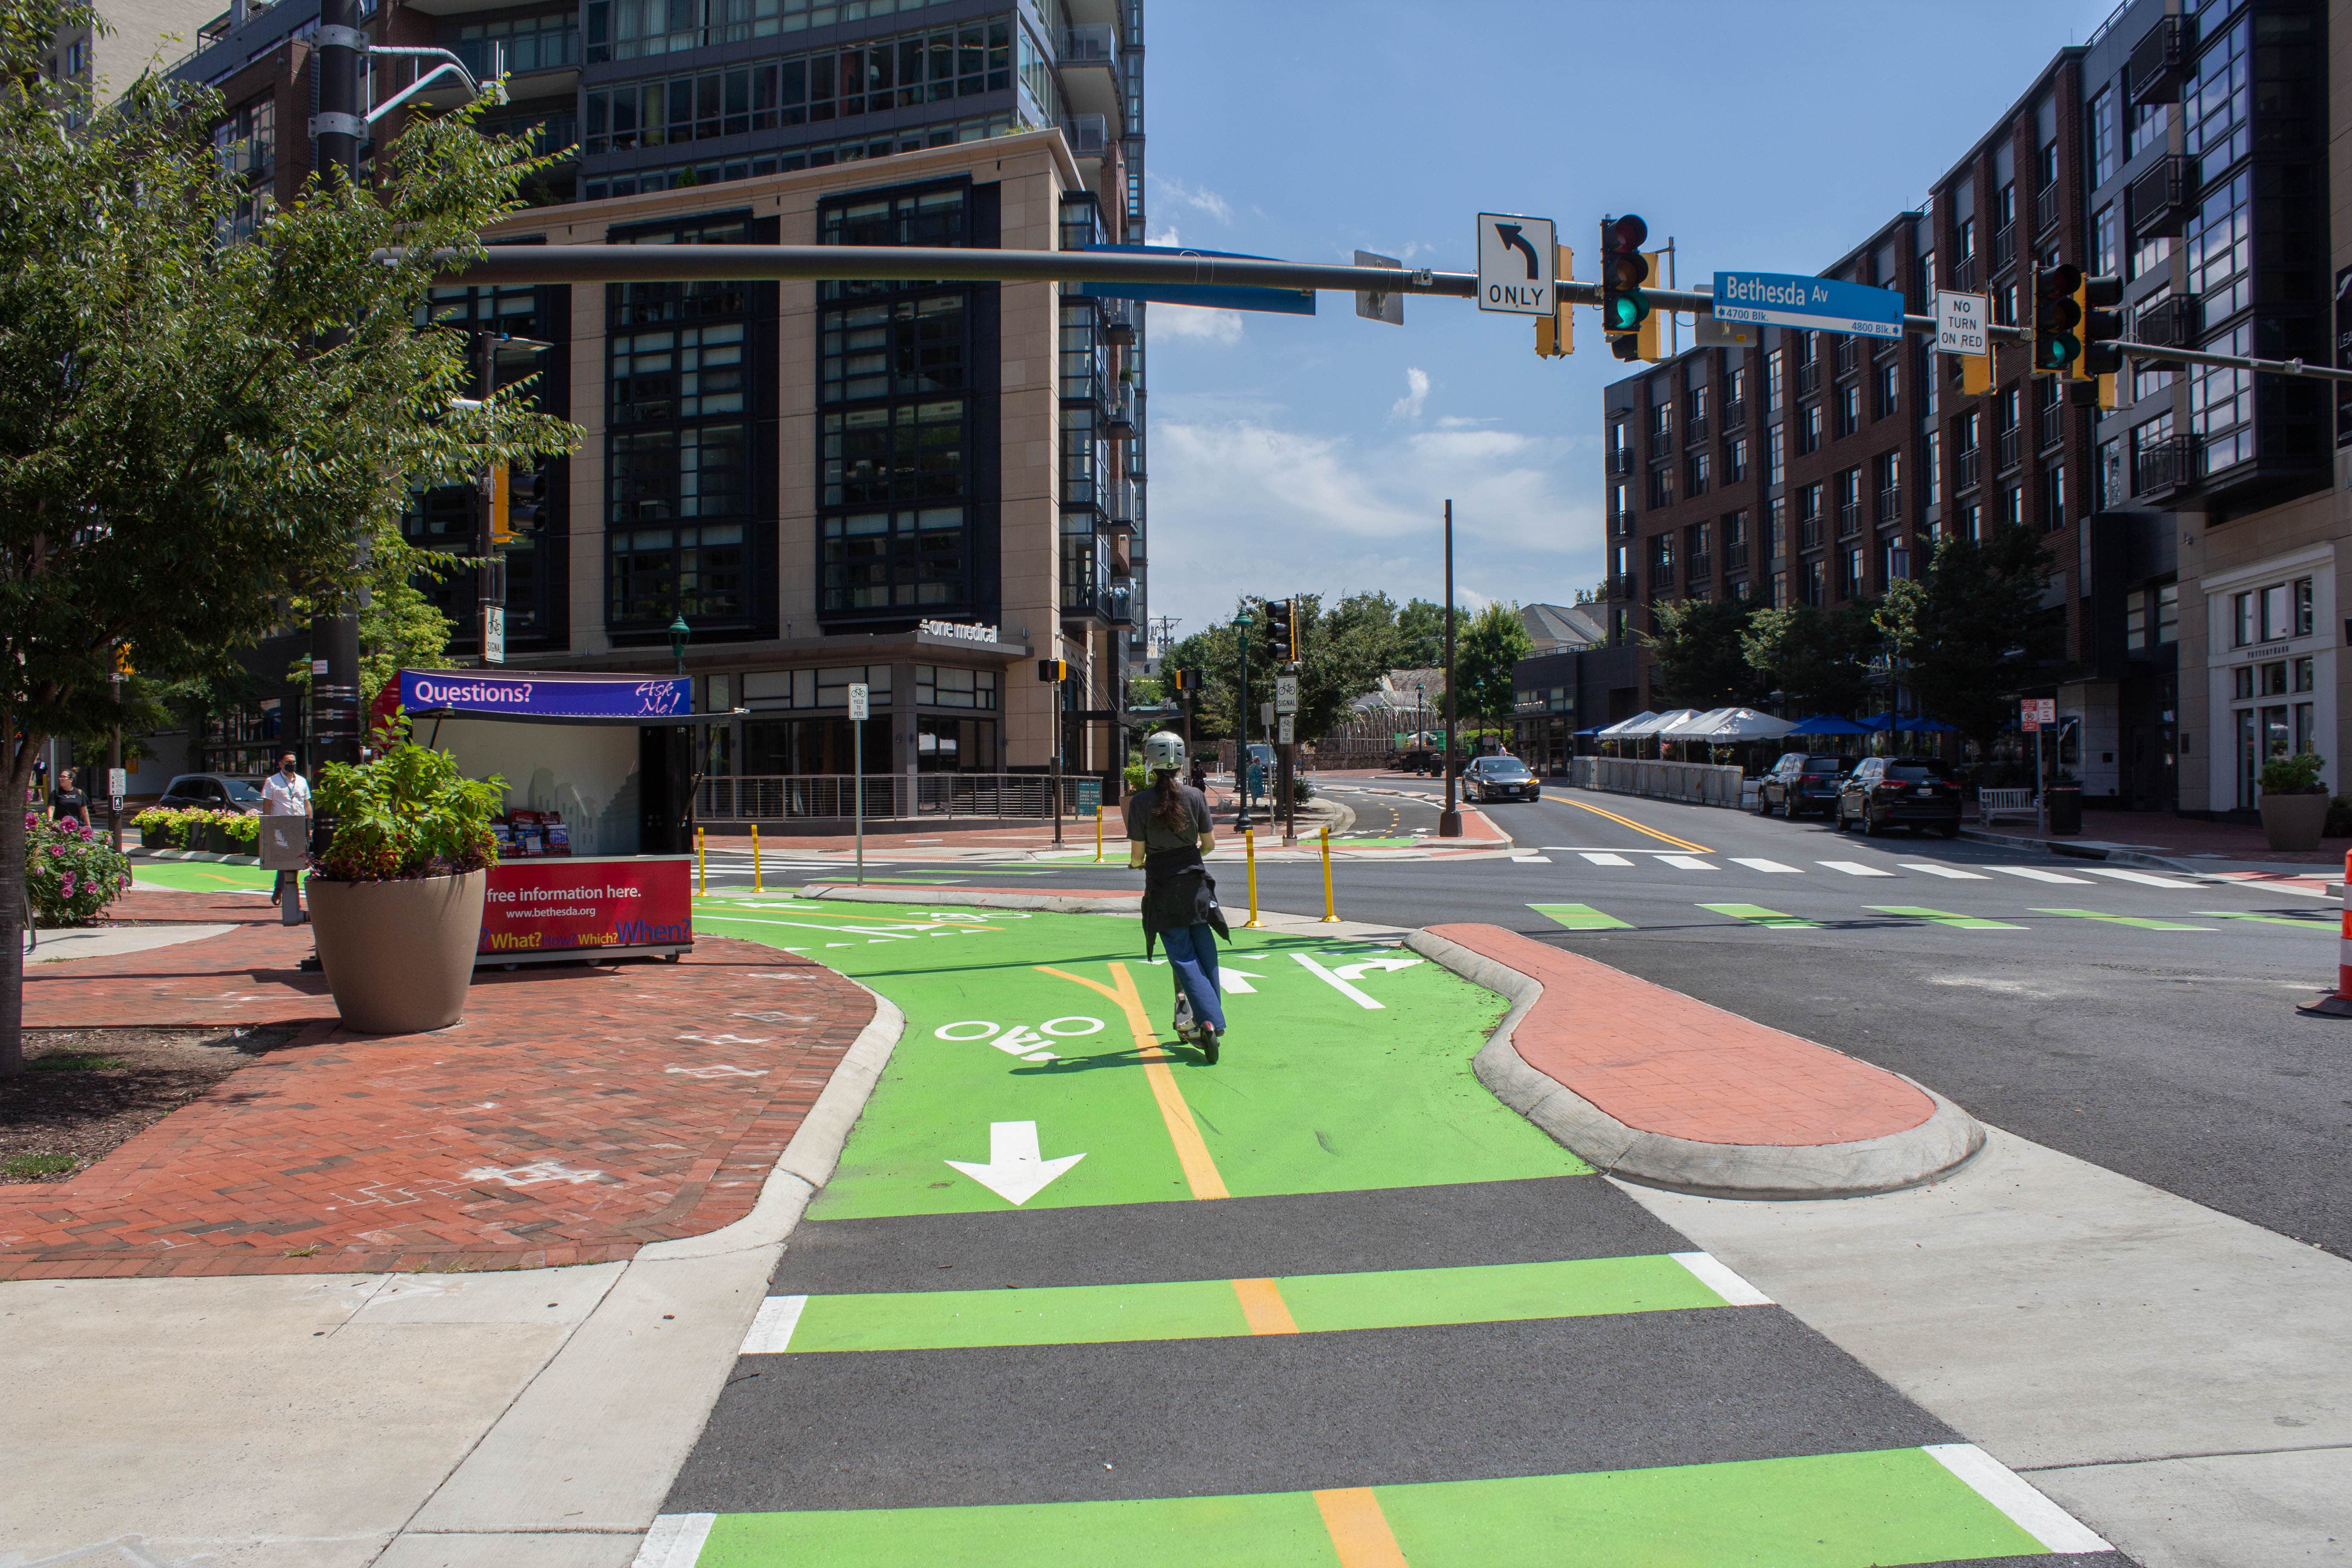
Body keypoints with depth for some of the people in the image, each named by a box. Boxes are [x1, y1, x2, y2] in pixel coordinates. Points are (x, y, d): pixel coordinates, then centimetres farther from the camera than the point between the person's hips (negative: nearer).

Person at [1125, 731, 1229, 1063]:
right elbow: (1210, 843, 3)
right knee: (1205, 954, 12)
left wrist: (1138, 862, 16)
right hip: (1195, 884, 2)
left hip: (1162, 889, -2)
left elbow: (1137, 855, -7)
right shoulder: (1195, 796, -4)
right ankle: (1214, 1025, 17)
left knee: (1183, 958, 1)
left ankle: (1209, 1021, -14)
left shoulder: (1140, 802, -10)